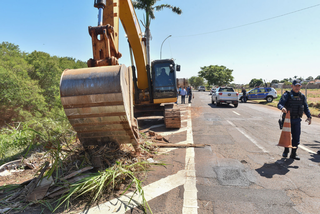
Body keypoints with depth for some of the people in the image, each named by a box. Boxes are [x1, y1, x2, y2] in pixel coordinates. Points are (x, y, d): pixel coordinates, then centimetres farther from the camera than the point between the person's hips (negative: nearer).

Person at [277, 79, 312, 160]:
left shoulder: (302, 96, 8)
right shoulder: (287, 95, -6)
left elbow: (306, 107, 12)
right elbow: (279, 104, -17)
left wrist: (309, 116, -1)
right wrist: (282, 108, -40)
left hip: (297, 120, 4)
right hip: (288, 119, -3)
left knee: (296, 137, 4)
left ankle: (293, 153, 17)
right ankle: (286, 151, 26)